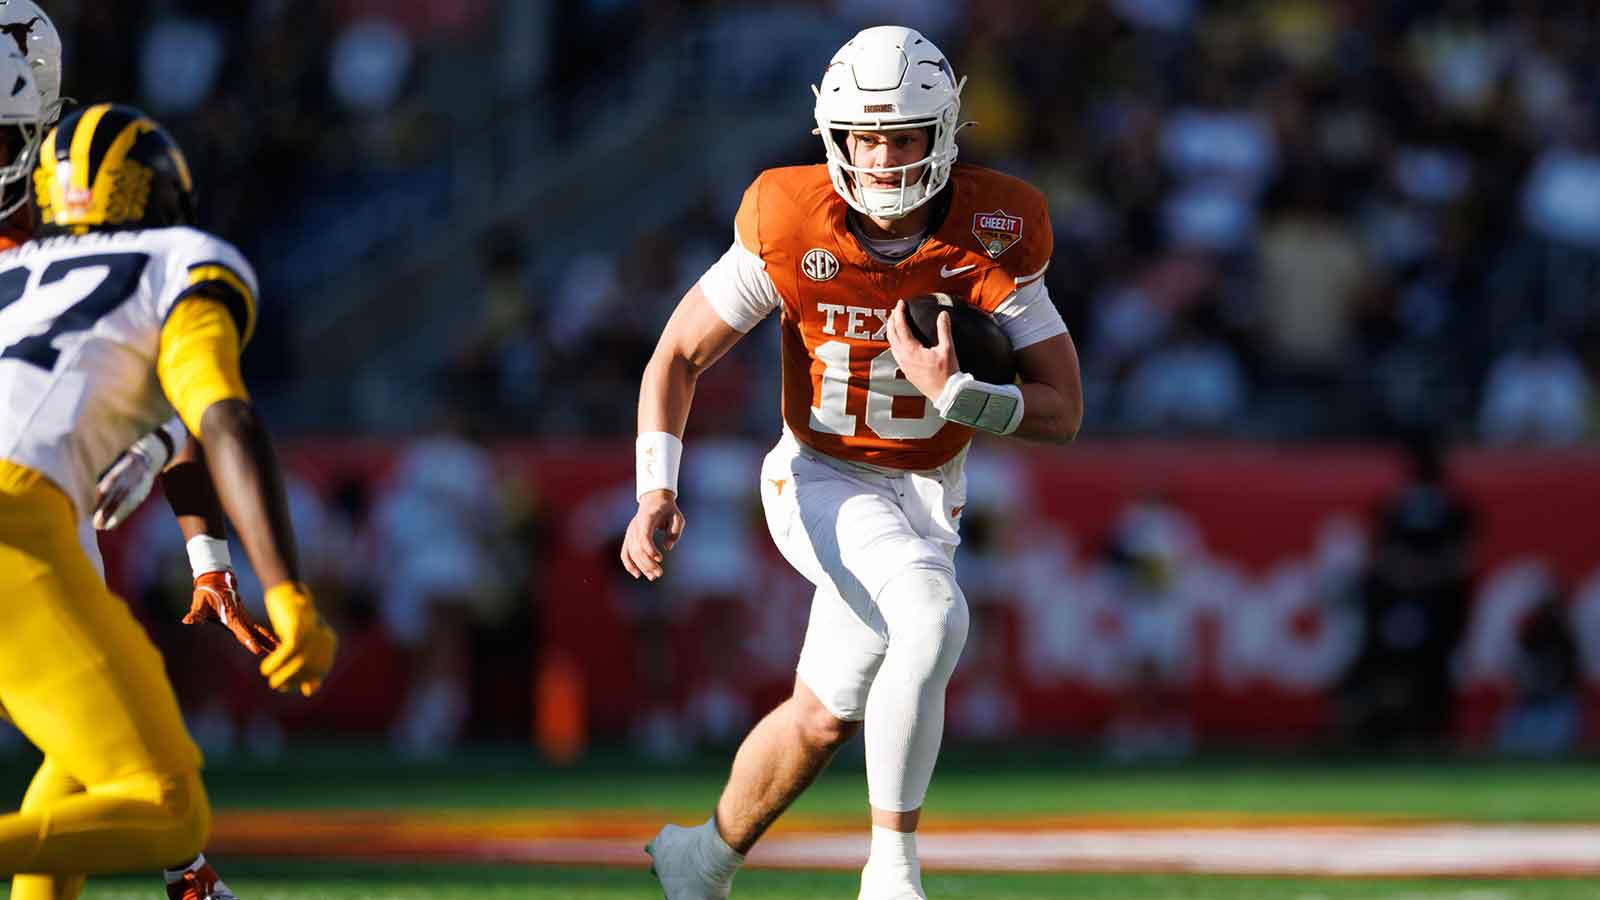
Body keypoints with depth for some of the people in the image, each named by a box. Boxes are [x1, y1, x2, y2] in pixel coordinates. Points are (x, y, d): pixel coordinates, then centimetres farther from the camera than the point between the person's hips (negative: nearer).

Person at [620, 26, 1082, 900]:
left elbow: (1062, 412, -15)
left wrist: (952, 393, -33)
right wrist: (657, 494, -22)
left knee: (824, 718, 10)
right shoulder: (790, 228, -20)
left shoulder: (993, 241, -18)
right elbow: (677, 358, -9)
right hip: (821, 481, -3)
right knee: (935, 616, -30)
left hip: (922, 496, 3)